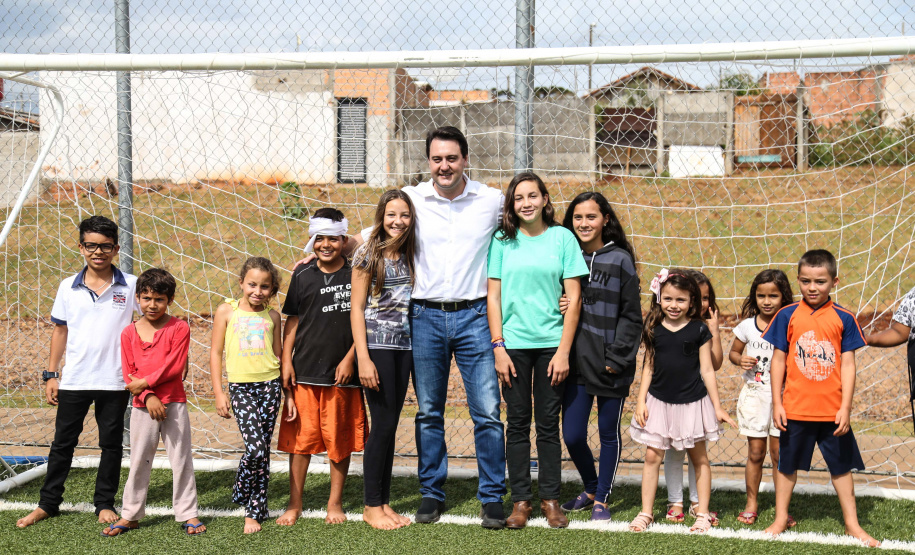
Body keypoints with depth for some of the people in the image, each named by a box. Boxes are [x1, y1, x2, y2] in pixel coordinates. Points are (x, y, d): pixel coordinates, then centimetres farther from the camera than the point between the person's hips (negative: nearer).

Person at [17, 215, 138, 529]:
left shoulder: (131, 286, -4)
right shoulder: (68, 287, 3)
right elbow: (60, 330, 10)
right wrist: (51, 375, 6)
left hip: (114, 382, -2)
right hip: (73, 381, 2)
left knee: (111, 444, 8)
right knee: (62, 443, 10)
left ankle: (105, 504, 22)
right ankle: (48, 503, 22)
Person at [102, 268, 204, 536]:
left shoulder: (179, 328, -5)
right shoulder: (129, 333, 2)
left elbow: (175, 366, -11)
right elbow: (129, 373, -1)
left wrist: (145, 382, -13)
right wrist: (149, 397, -14)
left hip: (174, 404, -2)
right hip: (142, 406, 2)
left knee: (181, 459, 5)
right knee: (138, 461, 9)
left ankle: (188, 514, 14)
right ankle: (130, 516, 20)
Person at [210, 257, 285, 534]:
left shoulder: (272, 316, 8)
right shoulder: (226, 311, 2)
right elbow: (216, 352, 4)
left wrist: (288, 392, 10)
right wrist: (218, 393, -1)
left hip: (270, 385, 2)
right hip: (240, 386, -2)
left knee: (263, 451, 4)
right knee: (255, 447, -14)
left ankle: (255, 511, 16)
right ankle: (240, 493, 13)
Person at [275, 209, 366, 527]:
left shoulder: (355, 276, 0)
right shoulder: (303, 275, 6)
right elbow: (292, 321, 10)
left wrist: (350, 358, -6)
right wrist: (286, 361, 3)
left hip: (341, 373, -1)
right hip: (304, 372, 1)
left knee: (340, 440, 7)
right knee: (300, 437, 5)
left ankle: (335, 503, 22)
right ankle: (295, 504, 18)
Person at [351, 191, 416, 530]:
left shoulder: (409, 255, 10)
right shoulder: (369, 254, -4)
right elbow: (357, 308, -7)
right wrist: (363, 358, -13)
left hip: (404, 346, 5)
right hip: (377, 346, -5)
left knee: (390, 426, 9)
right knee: (383, 425, -4)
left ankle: (384, 502, 17)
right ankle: (372, 507, 8)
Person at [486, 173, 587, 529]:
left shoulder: (562, 237, 2)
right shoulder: (503, 241, 5)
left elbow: (574, 298, 0)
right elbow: (494, 296, 5)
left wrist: (564, 351, -6)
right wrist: (498, 347, -3)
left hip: (551, 343, -1)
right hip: (513, 343, 1)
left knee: (548, 423, 4)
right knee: (518, 423, 5)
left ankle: (551, 499, 15)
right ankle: (520, 500, 14)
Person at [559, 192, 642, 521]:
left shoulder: (620, 260, -3)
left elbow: (631, 316, -3)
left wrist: (617, 358, -9)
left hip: (611, 366, -3)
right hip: (576, 362, 3)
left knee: (609, 433, 9)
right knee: (572, 435, 3)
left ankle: (602, 499, 25)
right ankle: (590, 489, 29)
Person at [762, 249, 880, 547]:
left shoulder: (843, 319, -4)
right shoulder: (788, 316, -4)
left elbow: (848, 365, -3)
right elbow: (778, 360, 0)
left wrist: (845, 408, -7)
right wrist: (777, 403, -2)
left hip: (832, 410, 0)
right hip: (795, 408, 0)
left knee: (841, 466, 13)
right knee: (787, 464, 13)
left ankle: (852, 524, 27)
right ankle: (781, 518, 29)